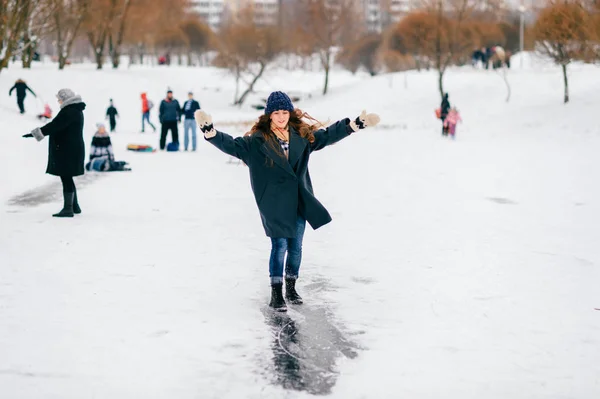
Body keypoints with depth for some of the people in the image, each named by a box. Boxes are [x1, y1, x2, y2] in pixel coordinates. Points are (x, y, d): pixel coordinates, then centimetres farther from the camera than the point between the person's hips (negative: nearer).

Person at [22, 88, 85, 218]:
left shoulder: (69, 111, -17)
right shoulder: (75, 110, 16)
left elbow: (54, 125, -25)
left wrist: (36, 133, -25)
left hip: (67, 150, -11)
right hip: (73, 149, 11)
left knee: (66, 178, -8)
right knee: (67, 178, 17)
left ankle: (68, 208, -8)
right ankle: (75, 206, 23)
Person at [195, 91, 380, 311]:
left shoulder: (302, 135, 4)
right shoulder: (258, 140, -8)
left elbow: (327, 135, 14)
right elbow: (233, 145, -13)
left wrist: (357, 123, 13)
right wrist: (210, 131, -29)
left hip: (299, 201, 4)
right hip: (274, 203, -4)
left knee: (296, 246, 12)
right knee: (279, 246, -6)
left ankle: (291, 288, 28)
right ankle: (276, 294, 3)